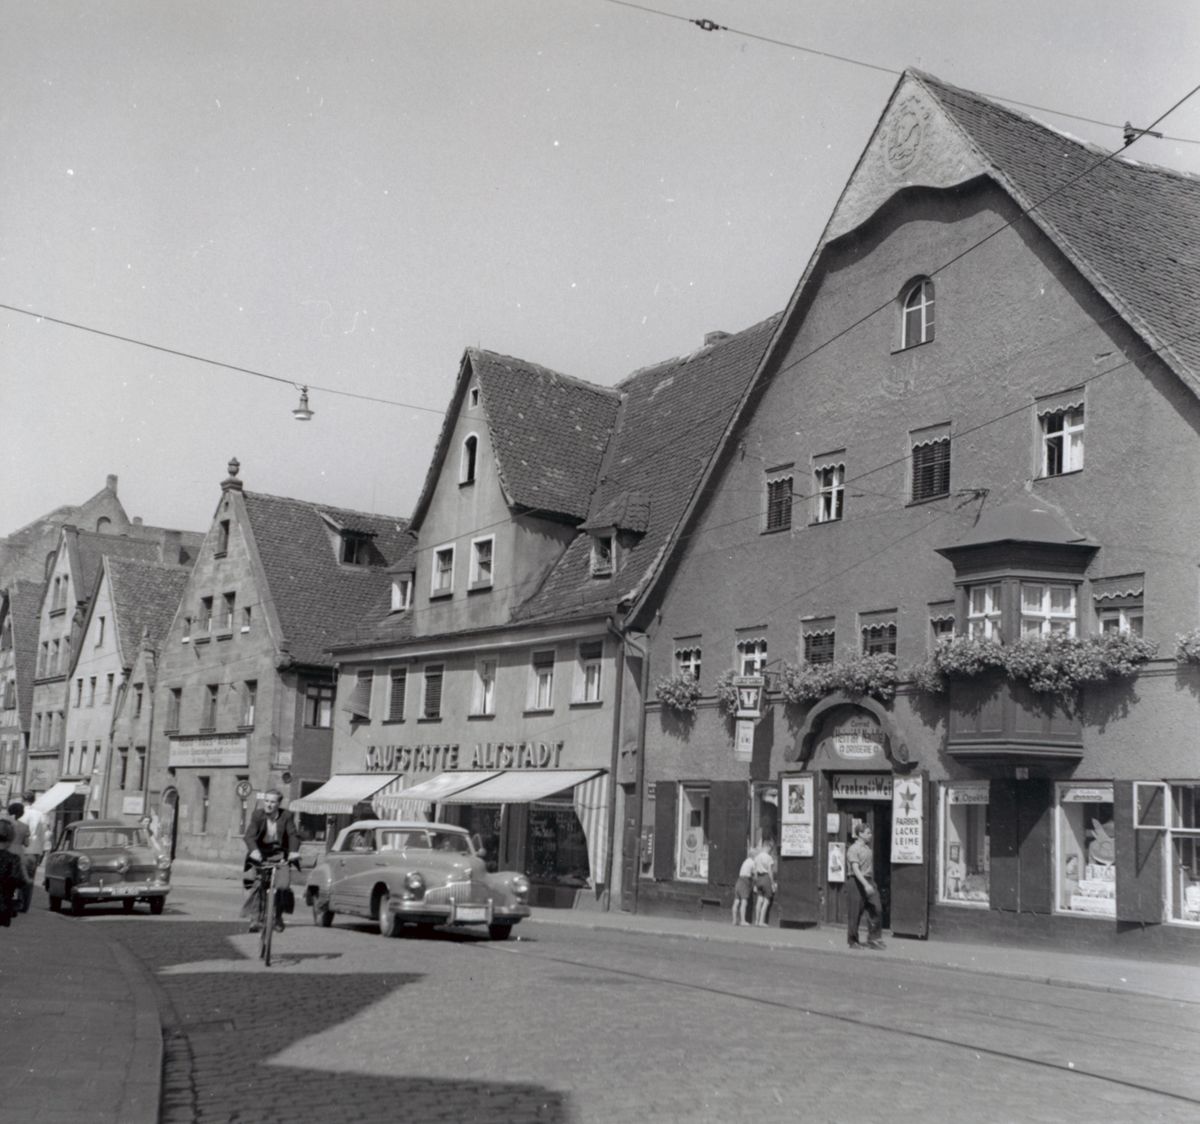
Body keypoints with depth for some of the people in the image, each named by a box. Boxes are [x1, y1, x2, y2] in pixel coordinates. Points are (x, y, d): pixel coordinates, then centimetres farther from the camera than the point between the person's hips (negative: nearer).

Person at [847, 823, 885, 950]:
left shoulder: (868, 848, 13)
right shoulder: (853, 849, -13)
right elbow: (855, 869, -20)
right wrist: (866, 884, -29)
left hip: (869, 881, 8)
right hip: (858, 882, -8)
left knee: (877, 909, -1)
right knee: (855, 913, 2)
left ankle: (873, 939, 6)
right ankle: (853, 941, 14)